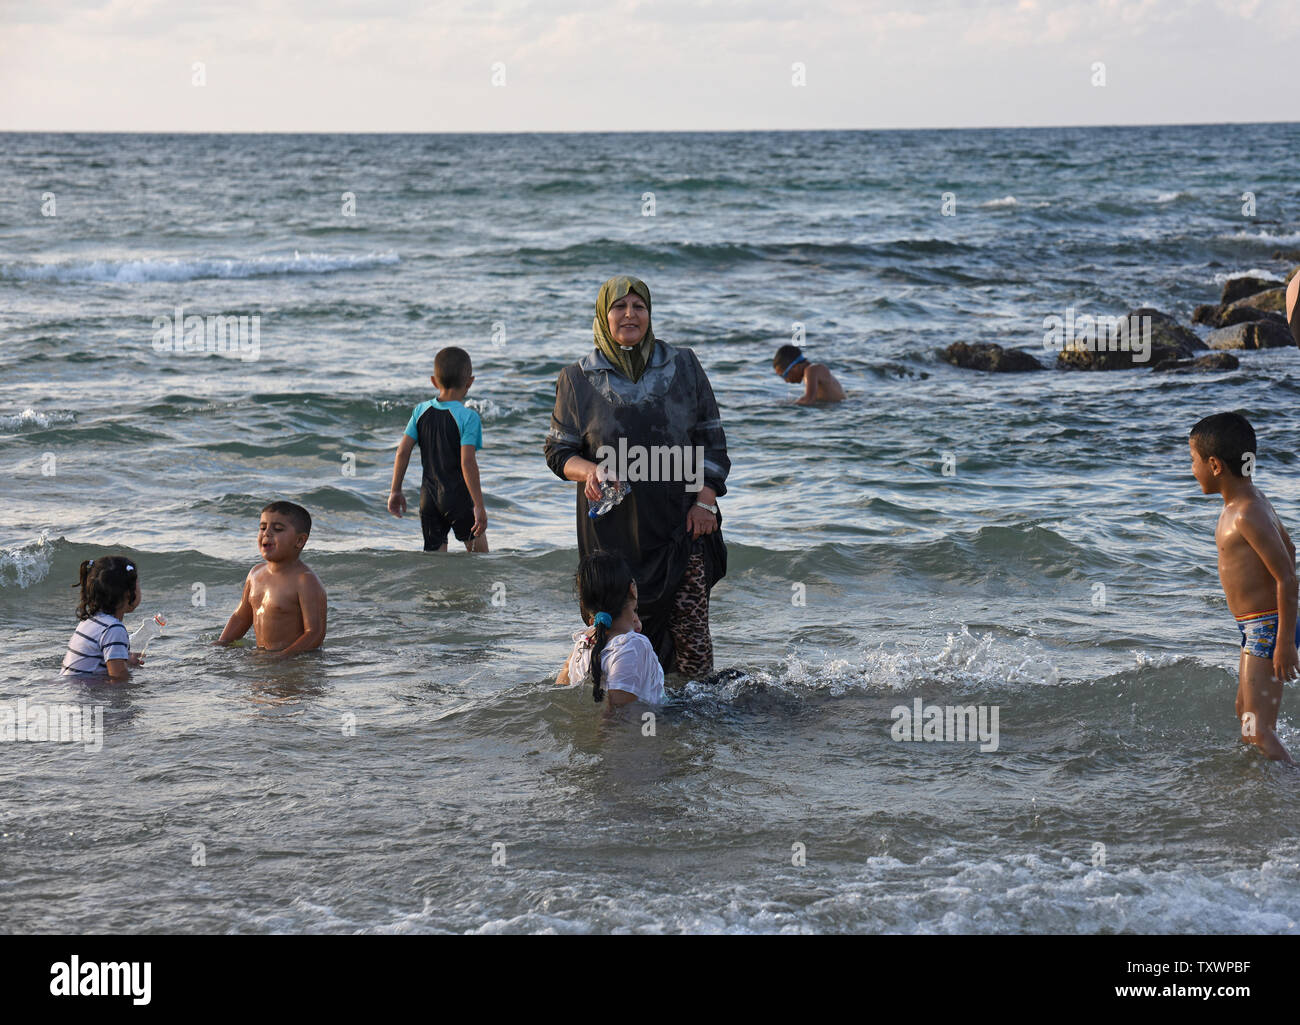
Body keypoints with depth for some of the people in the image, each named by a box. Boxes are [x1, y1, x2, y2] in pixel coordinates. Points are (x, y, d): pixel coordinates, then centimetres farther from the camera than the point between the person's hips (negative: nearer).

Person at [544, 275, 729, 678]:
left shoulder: (683, 365, 7)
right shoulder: (578, 379, 4)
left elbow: (711, 437, 10)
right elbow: (558, 450, 7)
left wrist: (705, 500, -1)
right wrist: (590, 471, -14)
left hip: (681, 523, 1)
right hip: (614, 528, -1)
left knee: (691, 629, -4)